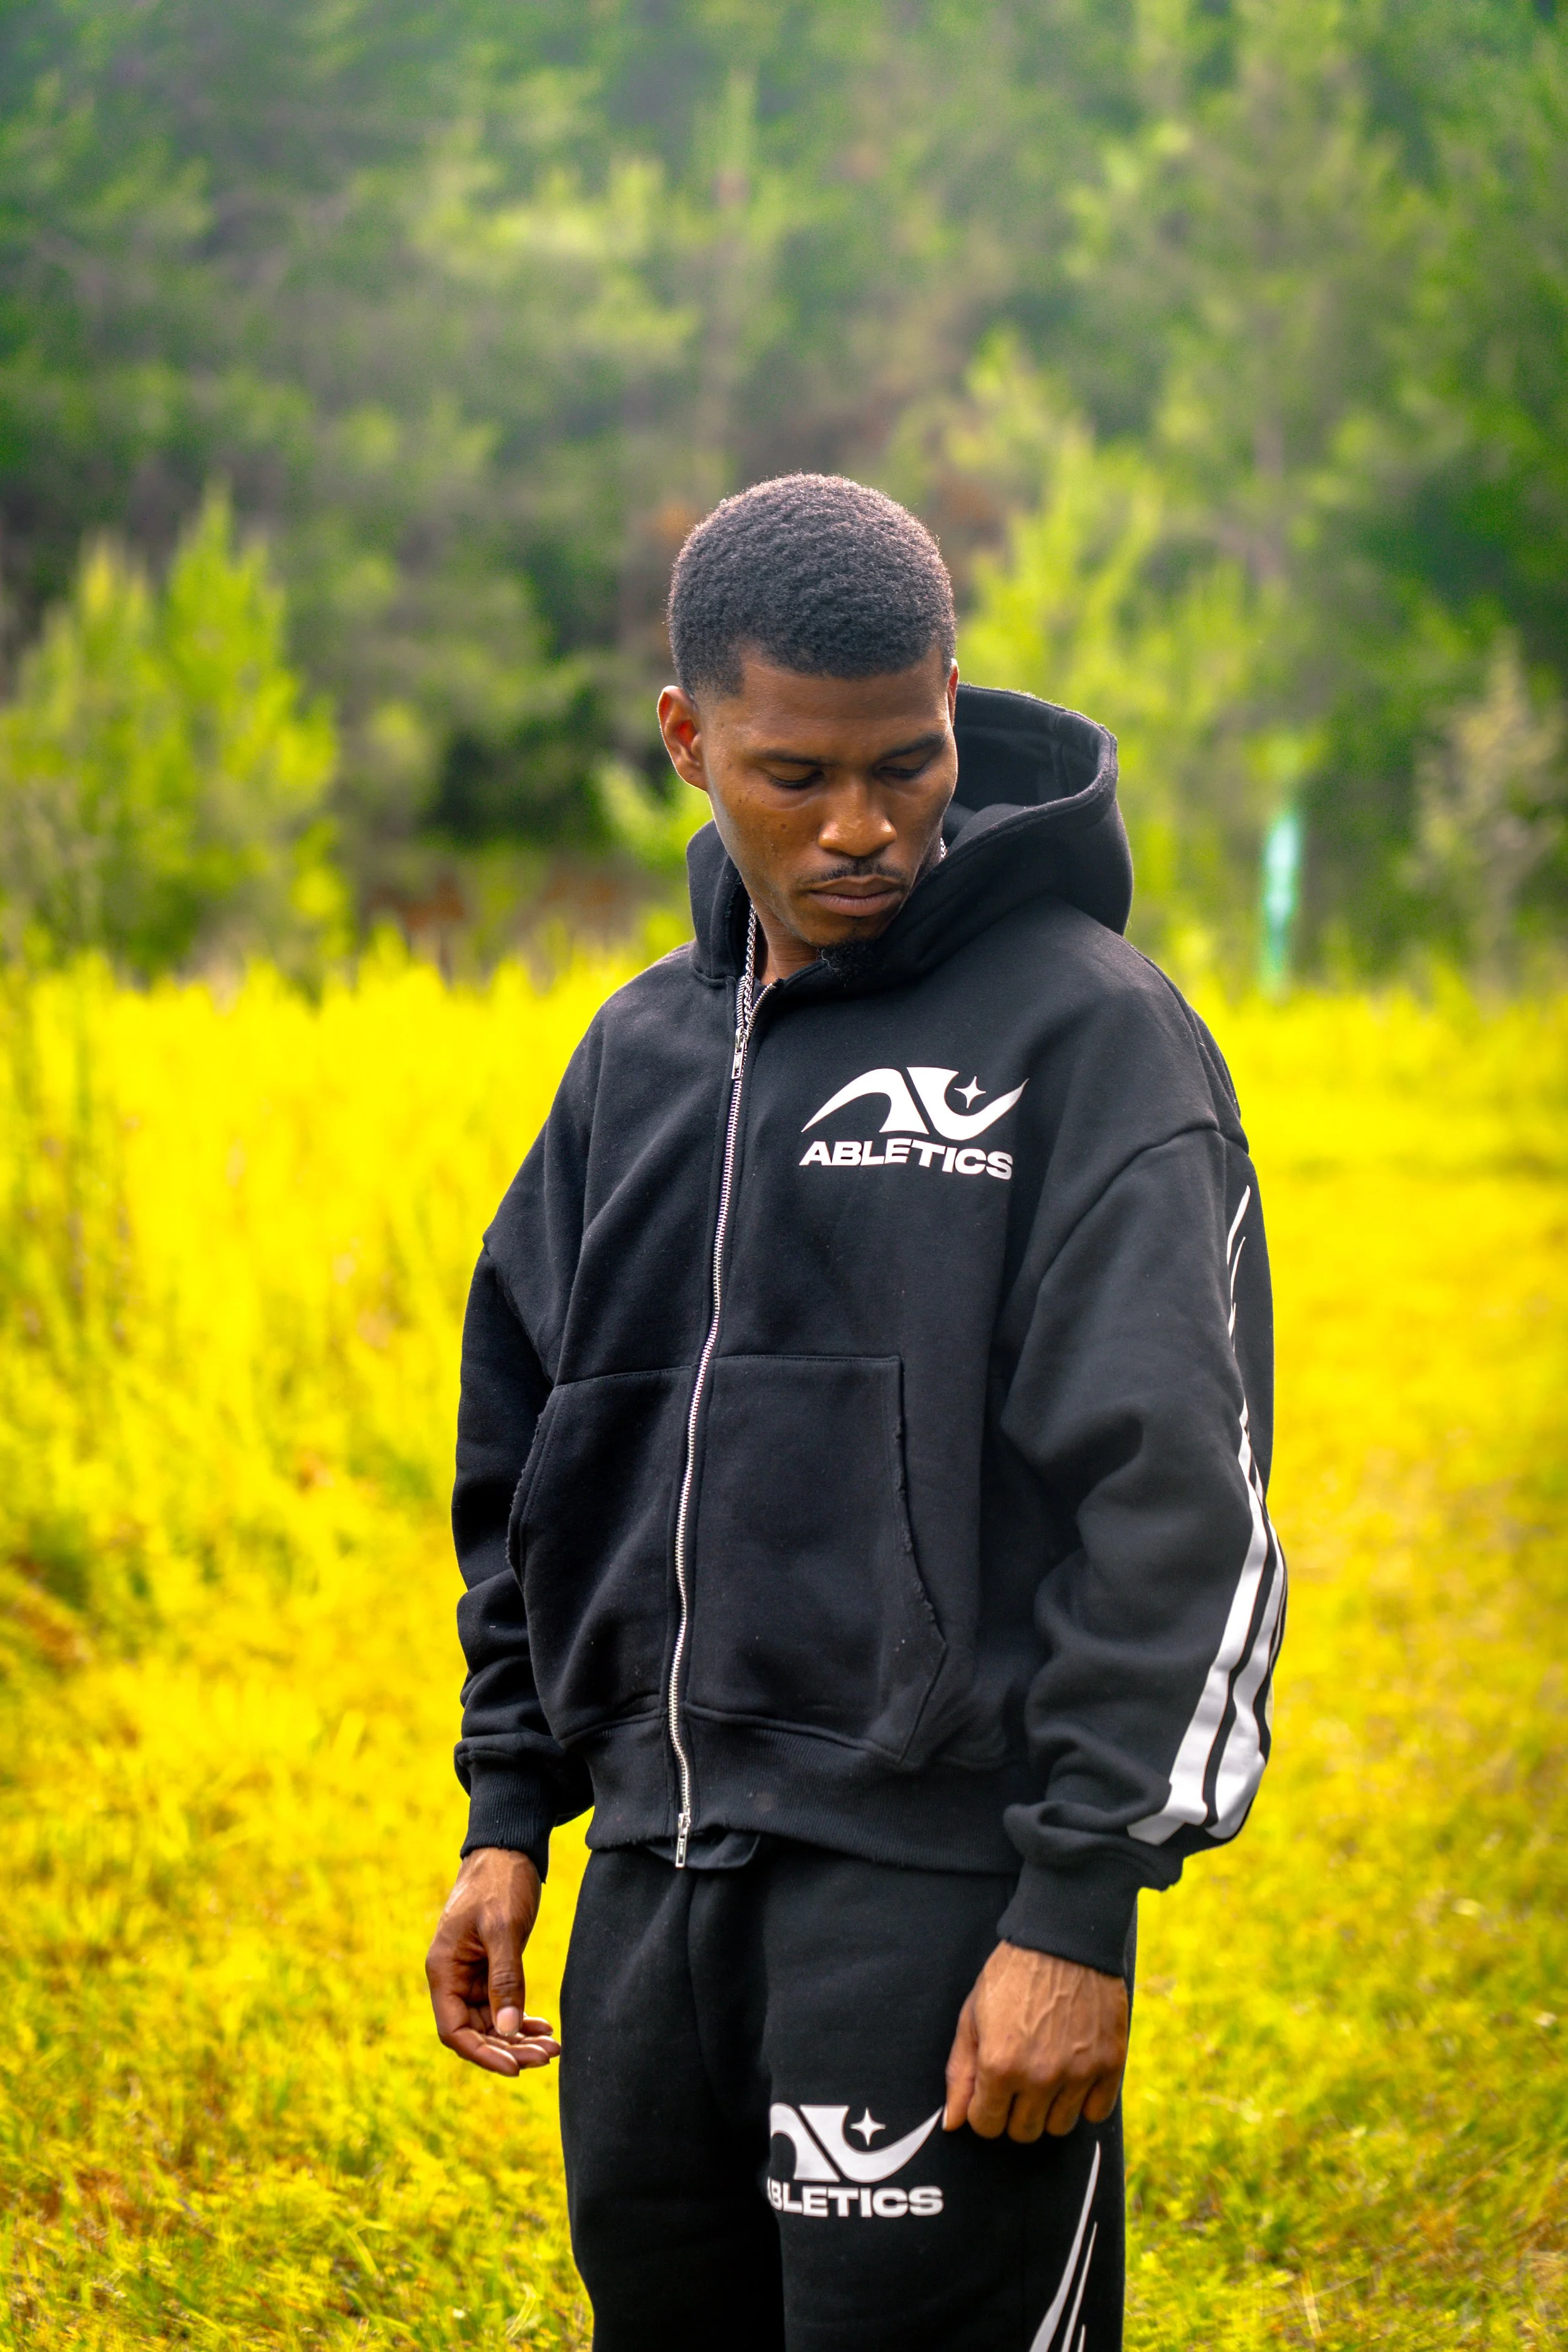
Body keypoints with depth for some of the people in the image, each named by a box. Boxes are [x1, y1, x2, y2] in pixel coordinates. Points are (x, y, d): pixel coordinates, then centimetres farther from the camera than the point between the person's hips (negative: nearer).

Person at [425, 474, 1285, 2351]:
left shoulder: (1089, 1030, -6)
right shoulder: (639, 1054, 13)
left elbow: (1176, 1497, -12)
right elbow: (527, 1453, 21)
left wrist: (1081, 1908, -16)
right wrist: (508, 1813, 14)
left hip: (935, 1888, -6)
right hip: (655, 1874, 6)